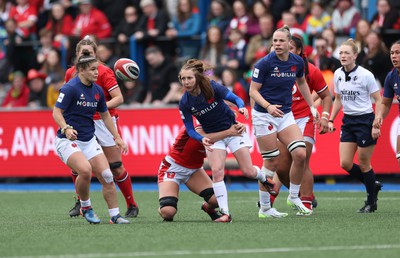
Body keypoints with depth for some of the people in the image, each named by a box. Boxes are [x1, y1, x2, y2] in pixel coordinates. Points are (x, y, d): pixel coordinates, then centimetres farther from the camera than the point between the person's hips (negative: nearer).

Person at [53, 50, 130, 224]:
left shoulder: (97, 90, 7)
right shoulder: (70, 88, -14)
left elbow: (105, 115, 19)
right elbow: (57, 112, -16)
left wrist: (117, 137, 16)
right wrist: (66, 128, -33)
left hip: (89, 141, 7)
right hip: (68, 140, -7)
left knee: (106, 176, -5)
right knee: (85, 170, -30)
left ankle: (115, 216, 4)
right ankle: (85, 207, -5)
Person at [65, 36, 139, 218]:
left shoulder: (104, 72, -13)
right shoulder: (71, 73, 1)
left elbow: (119, 98, -18)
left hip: (104, 121, -4)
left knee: (116, 167, -3)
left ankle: (132, 206, 10)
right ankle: (80, 203, 7)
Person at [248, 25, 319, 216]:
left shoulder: (297, 62, 0)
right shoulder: (264, 63, -15)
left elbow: (302, 83, 20)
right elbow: (253, 91, -12)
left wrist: (312, 106, 19)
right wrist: (268, 106, -28)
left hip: (285, 114, 5)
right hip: (264, 115, -5)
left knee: (300, 154, -9)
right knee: (272, 162, -5)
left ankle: (294, 197, 10)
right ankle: (264, 207, 8)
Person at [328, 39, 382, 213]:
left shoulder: (365, 75, -14)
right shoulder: (338, 74, 3)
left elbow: (379, 101, -10)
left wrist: (376, 125, -17)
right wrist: (331, 120, 9)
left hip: (365, 120, -6)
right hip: (348, 121, 6)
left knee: (363, 164, -1)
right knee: (345, 163, 0)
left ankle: (371, 202, 15)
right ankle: (373, 185, 23)